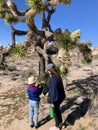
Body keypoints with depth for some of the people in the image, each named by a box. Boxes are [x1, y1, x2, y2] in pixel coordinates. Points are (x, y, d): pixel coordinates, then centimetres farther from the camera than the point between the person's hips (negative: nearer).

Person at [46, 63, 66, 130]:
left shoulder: (53, 79, -28)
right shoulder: (57, 76, 0)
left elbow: (53, 91, -26)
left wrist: (52, 102, -19)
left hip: (55, 98, -9)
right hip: (60, 96, 9)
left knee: (56, 111, 12)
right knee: (57, 110, 26)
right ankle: (61, 124, 44)